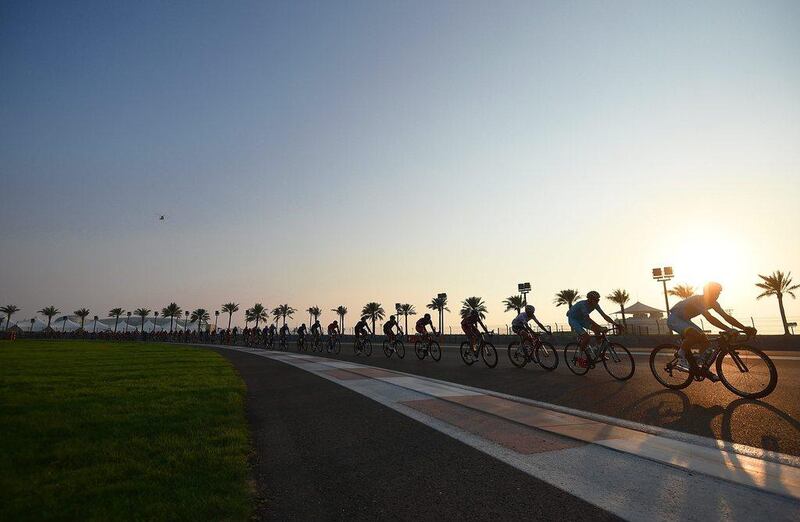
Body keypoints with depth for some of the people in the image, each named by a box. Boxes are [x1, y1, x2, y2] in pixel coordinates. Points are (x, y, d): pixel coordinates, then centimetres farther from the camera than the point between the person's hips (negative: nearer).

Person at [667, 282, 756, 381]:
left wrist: (745, 328, -11)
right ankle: (682, 354, -11)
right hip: (674, 319, -9)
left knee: (705, 342, -1)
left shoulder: (713, 303, -3)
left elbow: (727, 317, -2)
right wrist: (728, 329, -49)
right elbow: (710, 318, -42)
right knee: (694, 335, -36)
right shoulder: (697, 300, -30)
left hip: (685, 320, 10)